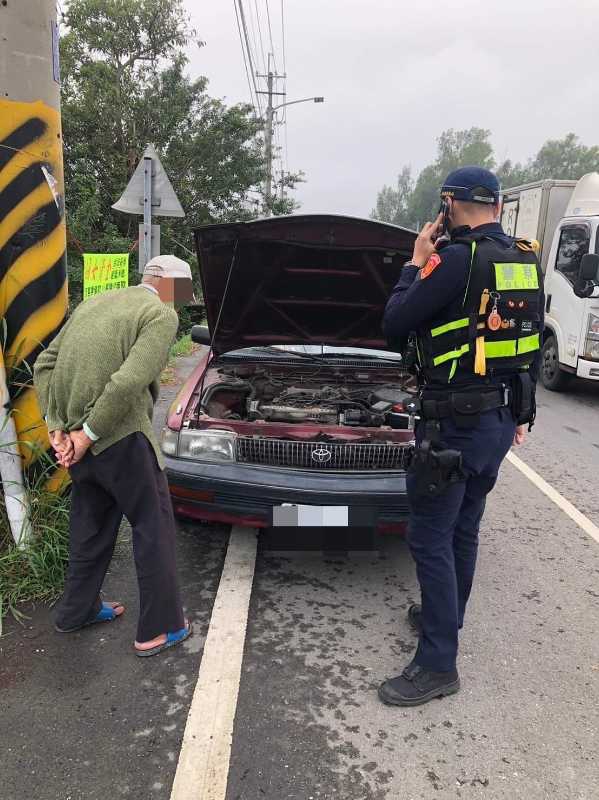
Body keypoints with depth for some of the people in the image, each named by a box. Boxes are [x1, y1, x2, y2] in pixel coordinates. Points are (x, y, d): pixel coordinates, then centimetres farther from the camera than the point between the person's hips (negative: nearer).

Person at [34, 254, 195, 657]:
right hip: (119, 436, -8)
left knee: (91, 523, 23)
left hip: (76, 436, 8)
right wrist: (88, 434, -15)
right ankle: (160, 627, 19)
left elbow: (45, 366, 11)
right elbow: (128, 382, -24)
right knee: (153, 527, 8)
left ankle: (78, 611, 39)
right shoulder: (161, 315, -10)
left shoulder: (95, 303, 15)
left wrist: (57, 426, 4)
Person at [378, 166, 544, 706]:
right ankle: (444, 618, 39)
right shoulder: (528, 262, 9)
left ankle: (438, 665, 9)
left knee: (431, 538, 0)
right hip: (501, 419, 9)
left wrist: (416, 263, 0)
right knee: (463, 530, 21)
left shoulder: (457, 259, -18)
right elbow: (534, 343, 15)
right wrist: (522, 413, 23)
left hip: (455, 422, -8)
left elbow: (394, 326, -12)